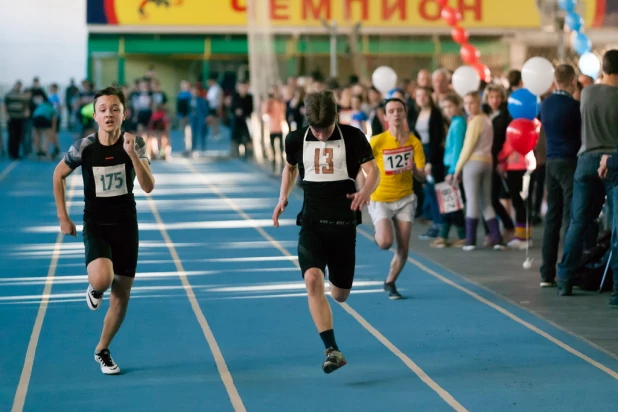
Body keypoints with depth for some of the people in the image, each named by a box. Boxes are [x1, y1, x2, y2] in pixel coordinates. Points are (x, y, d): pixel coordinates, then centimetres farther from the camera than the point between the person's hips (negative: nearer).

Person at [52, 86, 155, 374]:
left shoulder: (135, 144, -9)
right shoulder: (84, 147, -11)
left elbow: (148, 187, -18)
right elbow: (58, 175, 5)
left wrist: (132, 154, -31)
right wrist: (63, 217, 3)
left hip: (126, 226, 2)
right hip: (95, 226, -2)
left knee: (121, 296, 6)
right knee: (102, 279, -29)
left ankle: (102, 350, 27)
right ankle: (94, 288, 9)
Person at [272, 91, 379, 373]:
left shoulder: (353, 137, -5)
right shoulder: (296, 140, 1)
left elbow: (373, 171, -8)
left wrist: (365, 192, -29)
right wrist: (283, 197, 9)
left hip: (343, 223, 0)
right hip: (311, 222, 0)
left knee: (340, 294, 9)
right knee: (312, 279, -24)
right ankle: (332, 350, -25)